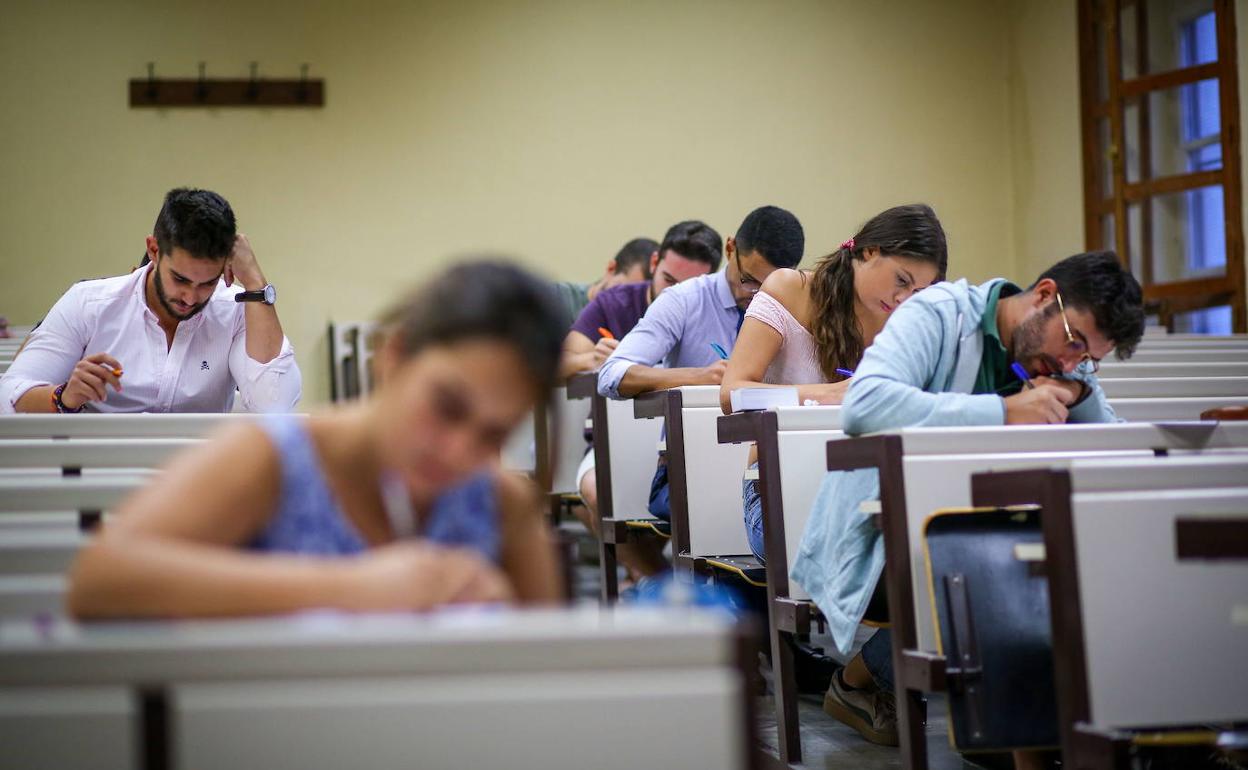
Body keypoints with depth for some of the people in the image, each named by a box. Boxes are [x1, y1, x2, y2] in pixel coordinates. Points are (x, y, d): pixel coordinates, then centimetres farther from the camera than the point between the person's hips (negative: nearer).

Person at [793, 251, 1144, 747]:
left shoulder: (1060, 362, 8)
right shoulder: (938, 316, -12)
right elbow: (862, 404, -30)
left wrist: (1081, 394, -12)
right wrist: (1002, 411, -31)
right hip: (879, 536, -6)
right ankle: (859, 683, -4)